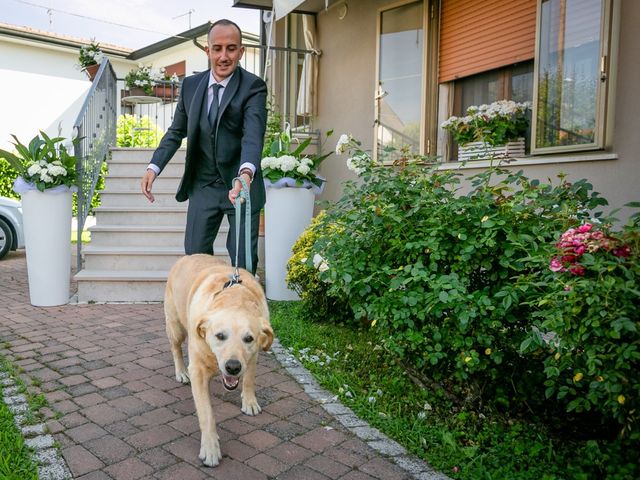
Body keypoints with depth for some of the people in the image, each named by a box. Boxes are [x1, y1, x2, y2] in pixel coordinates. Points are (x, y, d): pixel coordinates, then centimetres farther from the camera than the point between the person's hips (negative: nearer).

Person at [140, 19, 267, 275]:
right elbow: (176, 131, 11)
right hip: (203, 186, 4)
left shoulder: (253, 86, -12)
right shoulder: (190, 84, 3)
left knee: (244, 260, 3)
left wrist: (246, 173, -45)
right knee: (195, 254, 11)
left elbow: (253, 134, -26)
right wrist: (154, 167, -3)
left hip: (241, 186, -4)